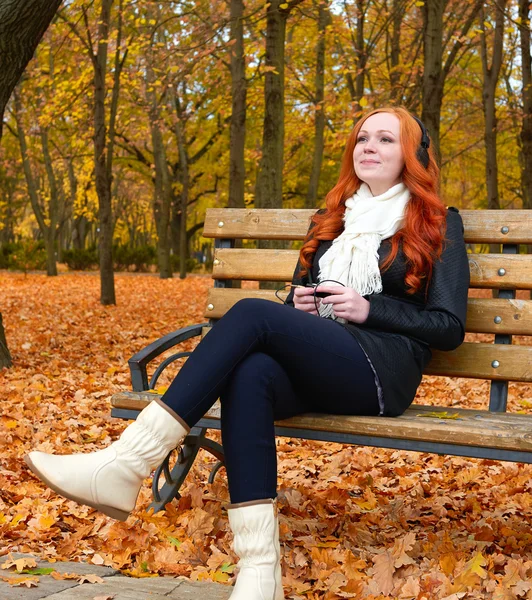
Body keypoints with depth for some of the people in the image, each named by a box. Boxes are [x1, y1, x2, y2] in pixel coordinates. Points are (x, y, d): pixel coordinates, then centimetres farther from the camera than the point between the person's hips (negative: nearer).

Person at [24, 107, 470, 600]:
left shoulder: (438, 224, 9)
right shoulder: (330, 220, 25)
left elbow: (449, 328, 3)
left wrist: (367, 308, -9)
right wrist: (299, 306, 5)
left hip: (382, 371, -5)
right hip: (311, 369, 5)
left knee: (252, 313, -29)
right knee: (249, 373, -33)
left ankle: (126, 464, -38)